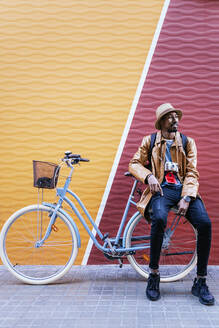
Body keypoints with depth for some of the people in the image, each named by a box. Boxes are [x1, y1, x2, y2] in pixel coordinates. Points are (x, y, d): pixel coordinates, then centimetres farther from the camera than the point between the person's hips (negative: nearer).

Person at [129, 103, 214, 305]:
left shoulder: (188, 142, 13)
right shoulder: (149, 141, 12)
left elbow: (192, 173, 5)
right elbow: (134, 164, 12)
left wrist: (186, 198, -11)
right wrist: (149, 176, -9)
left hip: (184, 189, 2)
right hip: (161, 189, -2)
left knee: (205, 224, -24)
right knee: (159, 218, -35)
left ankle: (200, 282, -9)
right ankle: (154, 276, -16)